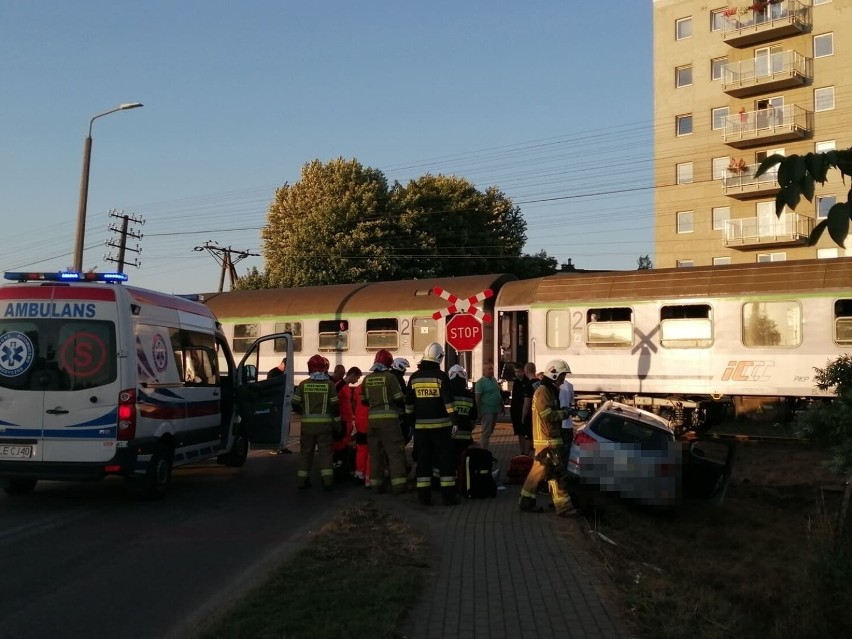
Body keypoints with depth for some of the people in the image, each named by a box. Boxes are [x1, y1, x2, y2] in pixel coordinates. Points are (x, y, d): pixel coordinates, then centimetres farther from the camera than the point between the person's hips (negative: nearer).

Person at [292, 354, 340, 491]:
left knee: (306, 451, 12)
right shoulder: (329, 384, -6)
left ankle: (302, 479, 15)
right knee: (325, 451, 5)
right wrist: (335, 415, 11)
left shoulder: (303, 384, -4)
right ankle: (327, 480, -1)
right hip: (324, 422, -1)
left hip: (307, 423, 1)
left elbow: (295, 404, -2)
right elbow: (335, 404, -7)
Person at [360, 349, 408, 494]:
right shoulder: (390, 377, -10)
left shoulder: (367, 379, 6)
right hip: (389, 419, -5)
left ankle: (376, 484, 14)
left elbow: (364, 401, 14)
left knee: (375, 452, 12)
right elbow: (399, 399, -8)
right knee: (395, 452, 0)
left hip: (372, 419, 5)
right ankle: (398, 485, -4)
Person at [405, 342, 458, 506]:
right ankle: (448, 495, 0)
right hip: (440, 425, -4)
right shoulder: (441, 376, -8)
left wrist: (410, 422, 17)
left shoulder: (414, 377, 6)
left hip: (421, 426, 4)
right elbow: (448, 400, -14)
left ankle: (424, 496, 7)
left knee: (423, 460, 7)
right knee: (446, 460, 2)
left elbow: (408, 403, 9)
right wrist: (455, 420, -11)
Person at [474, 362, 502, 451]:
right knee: (486, 433, -6)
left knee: (490, 432, 16)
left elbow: (499, 394, 20)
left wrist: (502, 407, 18)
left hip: (495, 410, 8)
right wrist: (478, 413, -19)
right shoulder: (480, 382, -13)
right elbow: (477, 398, -16)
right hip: (487, 411, -8)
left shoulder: (494, 379, 11)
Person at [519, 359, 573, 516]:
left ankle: (526, 501, 20)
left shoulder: (549, 390, 18)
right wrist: (565, 413, -12)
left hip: (547, 439, 10)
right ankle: (563, 506, -6)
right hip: (547, 440, -10)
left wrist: (563, 411, 6)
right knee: (556, 472, -8)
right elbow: (548, 415, -22)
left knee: (539, 469, 13)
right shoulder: (543, 391, -15)